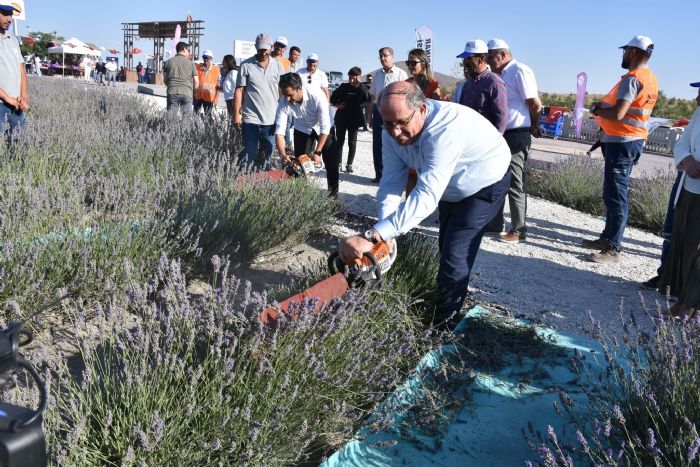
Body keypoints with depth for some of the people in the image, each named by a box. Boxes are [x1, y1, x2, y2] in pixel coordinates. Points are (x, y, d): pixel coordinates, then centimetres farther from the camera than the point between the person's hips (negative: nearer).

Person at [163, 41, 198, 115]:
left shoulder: (168, 62, 10)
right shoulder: (190, 63, 5)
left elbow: (164, 80, 11)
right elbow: (196, 82, 3)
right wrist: (193, 91, 21)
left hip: (172, 92, 2)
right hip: (187, 93, -2)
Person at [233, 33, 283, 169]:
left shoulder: (277, 65, 8)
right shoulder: (246, 65, -1)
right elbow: (239, 90, -1)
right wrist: (236, 114, -6)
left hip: (271, 120, 3)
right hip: (251, 119, -3)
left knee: (268, 155, 10)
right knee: (249, 154, -3)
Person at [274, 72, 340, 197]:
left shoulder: (317, 95, -38)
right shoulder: (284, 102, -29)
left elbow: (325, 127, -34)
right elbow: (279, 132, -26)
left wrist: (317, 152, -35)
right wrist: (283, 155, -39)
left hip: (324, 127, -2)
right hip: (302, 129, 3)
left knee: (331, 162, -3)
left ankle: (333, 193, 11)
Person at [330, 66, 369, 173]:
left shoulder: (362, 89, -1)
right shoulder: (344, 86, 2)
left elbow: (366, 98, -22)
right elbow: (333, 97, 10)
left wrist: (359, 85, -23)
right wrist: (336, 104, -7)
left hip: (354, 118, -2)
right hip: (341, 117, 2)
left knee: (352, 142, 3)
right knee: (339, 141, 7)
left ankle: (349, 164, 10)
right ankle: (338, 163, 16)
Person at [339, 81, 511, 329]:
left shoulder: (447, 128, -43)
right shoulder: (394, 131, -20)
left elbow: (426, 196, -51)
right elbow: (391, 182, -21)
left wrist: (372, 236, -58)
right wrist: (385, 232, -37)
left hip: (485, 185, -7)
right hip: (449, 189, 8)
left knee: (455, 256, -16)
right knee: (446, 247, 19)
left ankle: (442, 326, -2)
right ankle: (449, 305, 39)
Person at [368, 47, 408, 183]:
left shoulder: (401, 74, -5)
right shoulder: (377, 74, 12)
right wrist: (370, 114, 14)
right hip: (378, 111, 5)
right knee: (377, 145, 8)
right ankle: (379, 174, 19)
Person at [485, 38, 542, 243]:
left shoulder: (520, 71, -11)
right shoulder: (502, 74, 15)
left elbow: (535, 104, -13)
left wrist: (533, 127, 0)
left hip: (516, 135, -9)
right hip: (501, 134, 9)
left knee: (514, 184, -3)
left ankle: (518, 230, 6)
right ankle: (494, 223, 26)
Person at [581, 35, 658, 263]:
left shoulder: (632, 78, -16)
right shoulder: (650, 79, 15)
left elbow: (617, 114, -25)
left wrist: (595, 109, -8)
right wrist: (604, 105, 11)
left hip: (621, 142, -10)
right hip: (633, 140, 10)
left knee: (615, 195, -8)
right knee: (613, 193, 16)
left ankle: (613, 249, -5)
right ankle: (608, 238, 24)